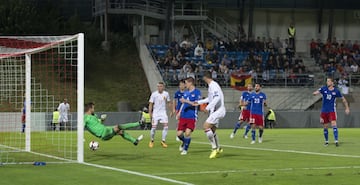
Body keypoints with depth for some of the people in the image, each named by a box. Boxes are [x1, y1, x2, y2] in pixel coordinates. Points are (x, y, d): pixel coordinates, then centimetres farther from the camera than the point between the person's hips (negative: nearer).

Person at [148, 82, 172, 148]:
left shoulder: (166, 94, 0)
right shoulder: (154, 94, -7)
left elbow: (169, 103, 14)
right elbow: (151, 104, -3)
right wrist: (150, 113, -9)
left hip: (163, 112, 2)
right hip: (155, 113, -2)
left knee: (166, 126, -11)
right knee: (154, 127, -3)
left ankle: (163, 141, -1)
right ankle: (151, 141, 16)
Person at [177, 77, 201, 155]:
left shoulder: (197, 92, -4)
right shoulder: (186, 92, 14)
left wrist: (186, 101, -18)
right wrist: (179, 113, 13)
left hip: (192, 117, -6)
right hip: (183, 116, 6)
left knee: (187, 133, -16)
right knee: (179, 134, 1)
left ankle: (185, 149, 3)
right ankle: (184, 142, 32)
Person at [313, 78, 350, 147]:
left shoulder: (336, 91, -1)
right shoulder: (323, 89, 2)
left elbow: (343, 99, 10)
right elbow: (317, 92, -13)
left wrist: (347, 108, 7)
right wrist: (315, 93, -38)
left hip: (332, 111, -2)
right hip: (324, 111, 2)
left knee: (334, 125, -17)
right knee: (325, 127, 7)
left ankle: (336, 141, -18)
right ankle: (326, 141, 23)